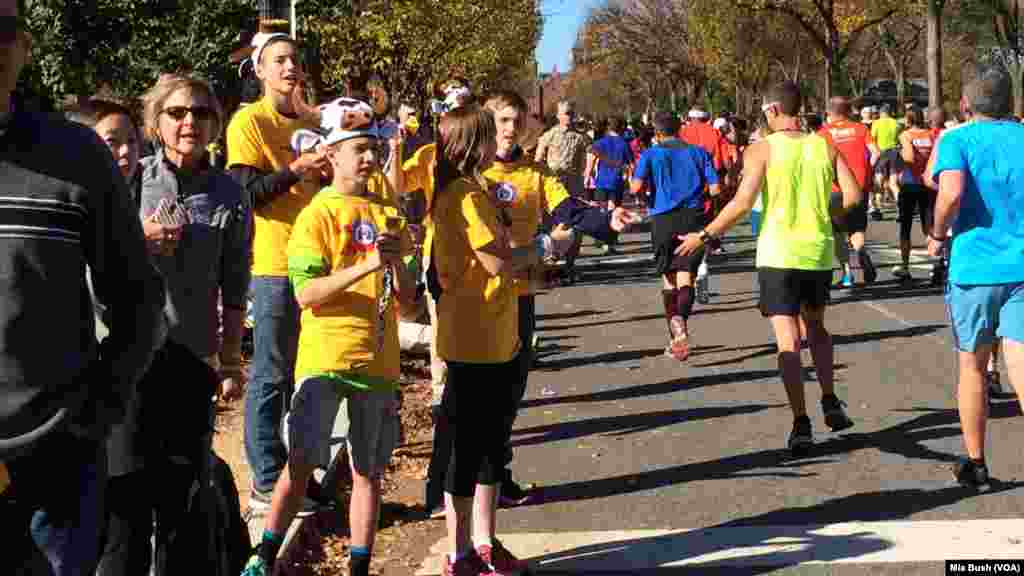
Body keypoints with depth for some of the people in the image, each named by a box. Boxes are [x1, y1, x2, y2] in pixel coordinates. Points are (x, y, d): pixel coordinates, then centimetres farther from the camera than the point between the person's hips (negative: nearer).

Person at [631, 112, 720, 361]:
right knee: (686, 276, -5)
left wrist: (648, 187, 14)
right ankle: (681, 319, -36)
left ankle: (676, 337, 16)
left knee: (668, 278, 14)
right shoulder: (699, 152, 10)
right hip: (693, 218, 0)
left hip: (663, 219, 0)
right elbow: (715, 188, 4)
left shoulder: (650, 155, 5)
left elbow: (636, 187, -9)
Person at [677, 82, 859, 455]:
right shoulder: (825, 147, 4)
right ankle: (830, 403, 20)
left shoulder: (762, 150, -7)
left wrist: (704, 236, -4)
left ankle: (801, 424, -8)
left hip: (779, 254, -4)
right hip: (819, 251, 4)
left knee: (788, 341, -2)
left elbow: (743, 203, -14)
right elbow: (852, 195, -3)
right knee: (816, 326, 26)